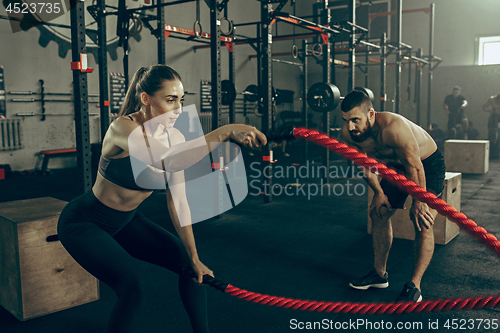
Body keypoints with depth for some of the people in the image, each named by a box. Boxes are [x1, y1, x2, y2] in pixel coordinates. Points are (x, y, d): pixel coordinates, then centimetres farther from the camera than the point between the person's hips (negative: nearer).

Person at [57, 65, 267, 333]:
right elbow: (167, 160, -51)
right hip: (82, 223, -7)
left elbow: (177, 200, -6)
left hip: (124, 221, 7)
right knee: (132, 286, -26)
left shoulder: (174, 137, -10)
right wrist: (224, 132, -57)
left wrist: (194, 257, -7)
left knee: (187, 263, 5)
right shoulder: (123, 129, -30)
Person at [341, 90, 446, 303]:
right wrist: (378, 193, 1)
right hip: (397, 166, 7)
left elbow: (415, 167, -31)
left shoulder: (393, 128, -41)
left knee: (423, 223, -17)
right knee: (378, 213, 8)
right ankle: (380, 274, 22)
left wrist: (419, 202, -21)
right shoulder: (348, 133, -20)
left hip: (428, 164, -7)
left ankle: (414, 287, -7)